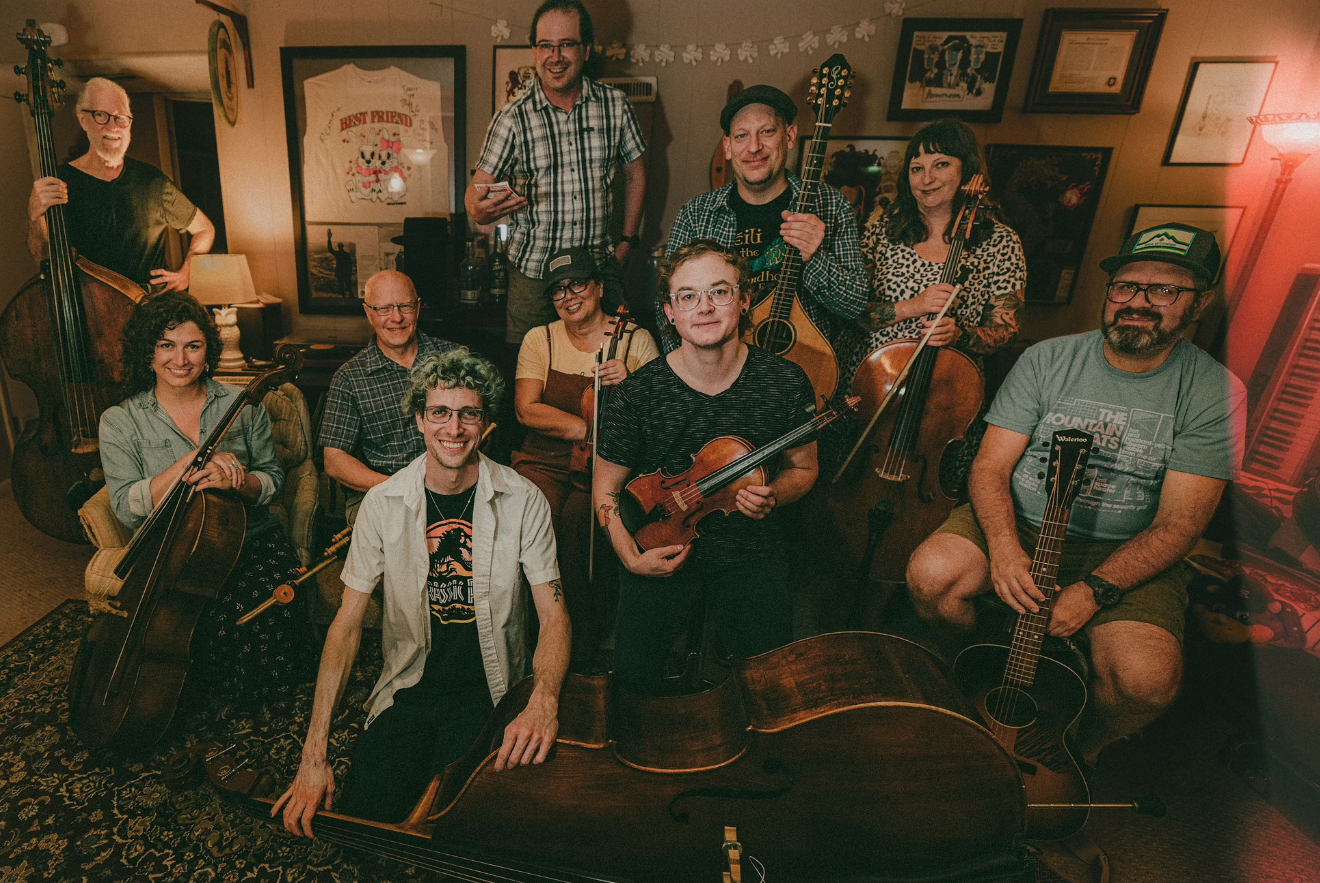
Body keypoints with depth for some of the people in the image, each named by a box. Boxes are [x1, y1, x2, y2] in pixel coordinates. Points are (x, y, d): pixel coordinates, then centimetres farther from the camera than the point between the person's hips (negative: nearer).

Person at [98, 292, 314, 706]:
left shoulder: (242, 404, 4)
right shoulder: (119, 422, 3)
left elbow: (272, 480, 5)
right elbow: (126, 507, -7)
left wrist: (237, 482, -19)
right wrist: (189, 463, -21)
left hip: (251, 538, 1)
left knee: (266, 615, -28)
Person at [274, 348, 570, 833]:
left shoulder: (523, 500, -9)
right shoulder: (383, 503, -4)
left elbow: (554, 615, -8)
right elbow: (347, 623, -2)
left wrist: (544, 701, -28)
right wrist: (314, 756, -8)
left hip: (490, 695, -1)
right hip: (407, 690, 2)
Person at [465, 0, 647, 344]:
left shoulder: (615, 104, 2)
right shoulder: (513, 117, -4)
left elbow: (635, 172, 13)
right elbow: (477, 188, -5)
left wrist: (628, 240, 8)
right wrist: (480, 208, -30)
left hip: (601, 266, 2)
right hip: (533, 272, -1)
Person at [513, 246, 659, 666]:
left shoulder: (636, 340, 5)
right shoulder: (539, 340, 9)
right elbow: (526, 410, -3)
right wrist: (593, 427, -14)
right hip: (544, 460, 2)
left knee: (577, 517, -30)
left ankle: (582, 636, -5)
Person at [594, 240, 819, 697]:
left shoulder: (786, 381, -8)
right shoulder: (638, 393, -11)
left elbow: (803, 467, 7)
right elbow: (607, 489, 1)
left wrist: (774, 496, -14)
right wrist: (631, 556, -11)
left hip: (751, 545, 1)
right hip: (662, 544, 0)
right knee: (633, 669, -15)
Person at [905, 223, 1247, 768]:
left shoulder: (1214, 393, -4)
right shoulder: (1047, 360, -1)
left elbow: (1178, 523, -9)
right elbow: (991, 466, -5)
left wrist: (1094, 590, -23)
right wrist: (1003, 547, -24)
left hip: (1126, 554, 0)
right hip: (1019, 525, 1)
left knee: (1148, 678, -26)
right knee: (932, 574, -27)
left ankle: (1082, 749, 13)